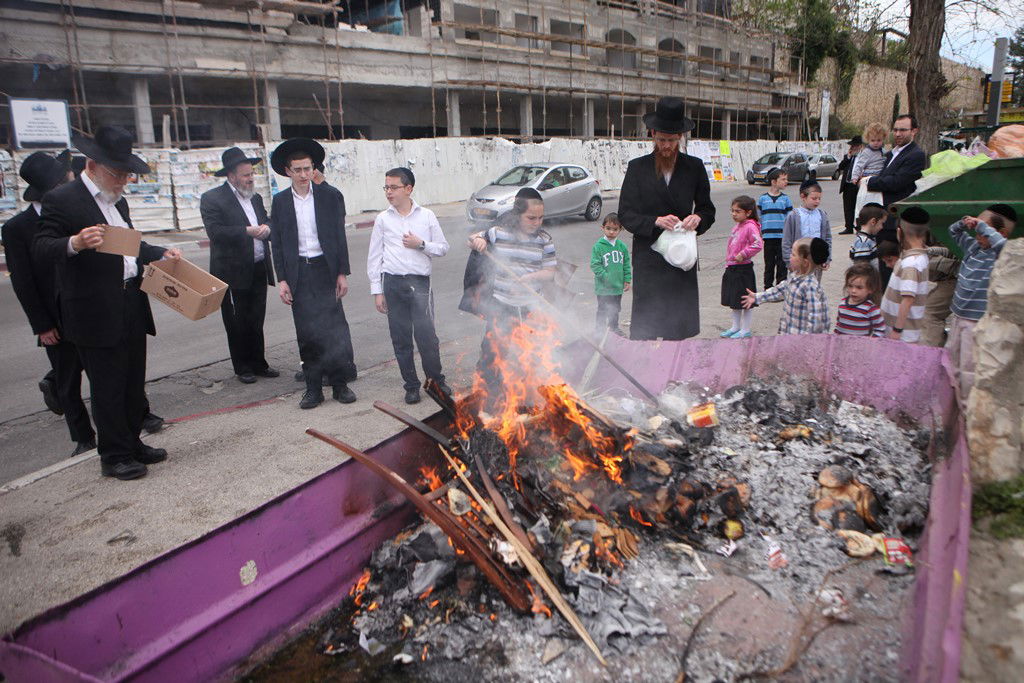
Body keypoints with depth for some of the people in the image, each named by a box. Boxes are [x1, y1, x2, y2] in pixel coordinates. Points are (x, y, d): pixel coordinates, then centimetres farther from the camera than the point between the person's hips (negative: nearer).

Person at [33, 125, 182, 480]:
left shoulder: (118, 200, 17)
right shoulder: (61, 199, -9)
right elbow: (41, 247, -13)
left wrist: (161, 253, 10)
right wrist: (74, 243, -32)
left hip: (132, 307, 8)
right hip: (96, 314, -8)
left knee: (134, 383, 16)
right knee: (108, 388, 2)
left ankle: (132, 443, 30)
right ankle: (115, 456, 14)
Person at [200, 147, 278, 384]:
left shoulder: (255, 197, 13)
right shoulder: (212, 199, -7)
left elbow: (267, 221, 21)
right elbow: (215, 232, -17)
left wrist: (267, 228, -3)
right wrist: (247, 231, -18)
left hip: (258, 271, 6)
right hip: (233, 273, -5)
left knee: (256, 321, 13)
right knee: (237, 324, 5)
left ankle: (258, 364, 23)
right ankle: (242, 368, 17)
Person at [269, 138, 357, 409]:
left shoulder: (330, 196, 2)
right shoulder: (280, 201, 6)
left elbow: (340, 236, 2)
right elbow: (277, 244, 6)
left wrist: (342, 273, -3)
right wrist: (282, 279, -1)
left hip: (325, 270, -1)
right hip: (298, 273, 1)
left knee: (335, 328, -1)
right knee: (307, 333, 5)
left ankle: (340, 383, 10)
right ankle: (313, 387, 14)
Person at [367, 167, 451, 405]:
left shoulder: (426, 216, 6)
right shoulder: (383, 219, 7)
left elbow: (443, 248, 10)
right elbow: (374, 256, 8)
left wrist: (421, 244, -8)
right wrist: (376, 290, 5)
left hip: (419, 281, -2)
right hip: (392, 282, 2)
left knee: (425, 334, -9)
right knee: (400, 338, 6)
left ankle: (437, 379, 13)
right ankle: (411, 385, 18)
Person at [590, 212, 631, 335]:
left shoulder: (622, 246, 2)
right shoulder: (598, 246, -12)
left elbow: (626, 265, 9)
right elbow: (595, 265, -14)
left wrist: (627, 280, 5)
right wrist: (606, 277, -20)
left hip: (618, 287, 5)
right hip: (603, 288, -4)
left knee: (615, 309, 20)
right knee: (602, 310, 5)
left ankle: (614, 328, 37)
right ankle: (599, 330, 18)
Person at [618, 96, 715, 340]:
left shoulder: (694, 167, 7)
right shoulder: (638, 167, 1)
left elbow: (707, 209, 14)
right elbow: (625, 215, -2)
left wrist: (698, 218, -10)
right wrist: (655, 221, -19)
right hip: (648, 258, -2)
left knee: (678, 328, 5)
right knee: (645, 329, -4)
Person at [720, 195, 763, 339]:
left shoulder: (750, 227, -15)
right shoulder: (737, 226, 11)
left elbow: (758, 244, -27)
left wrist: (743, 254, -23)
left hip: (743, 269, -9)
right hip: (731, 268, 9)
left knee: (745, 301, 2)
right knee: (734, 300, 16)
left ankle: (745, 330, 12)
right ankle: (735, 327, 27)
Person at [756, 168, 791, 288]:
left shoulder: (785, 198, 3)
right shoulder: (763, 198, 1)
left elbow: (789, 218, 6)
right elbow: (758, 217, 7)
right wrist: (759, 235, 4)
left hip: (782, 237, 0)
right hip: (768, 236, 0)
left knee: (782, 263, 4)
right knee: (769, 263, 8)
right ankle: (768, 286, 18)